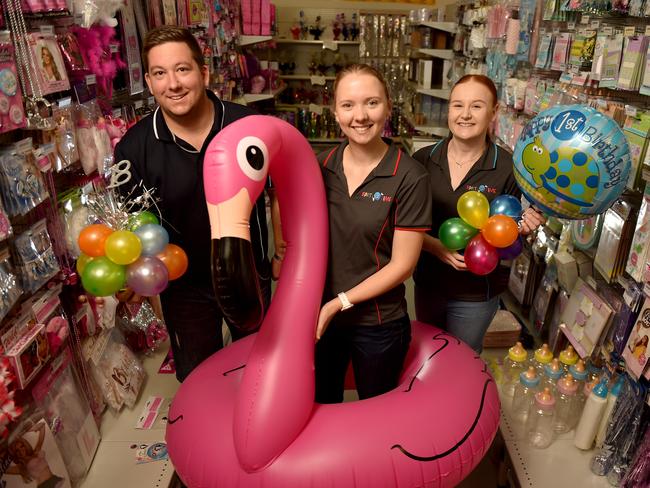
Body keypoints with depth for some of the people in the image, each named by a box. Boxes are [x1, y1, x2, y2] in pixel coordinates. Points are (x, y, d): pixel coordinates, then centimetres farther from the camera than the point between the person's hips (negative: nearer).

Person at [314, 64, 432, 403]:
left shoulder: (409, 178, -17)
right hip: (319, 316, 4)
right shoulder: (321, 166, -5)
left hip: (378, 325, -3)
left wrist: (340, 303, -17)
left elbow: (402, 264, -15)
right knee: (321, 406, 26)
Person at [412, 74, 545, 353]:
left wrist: (522, 226, -25)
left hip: (477, 292, -2)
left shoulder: (507, 168, -14)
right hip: (428, 281, 3)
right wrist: (437, 247, -21)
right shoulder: (423, 159, -8)